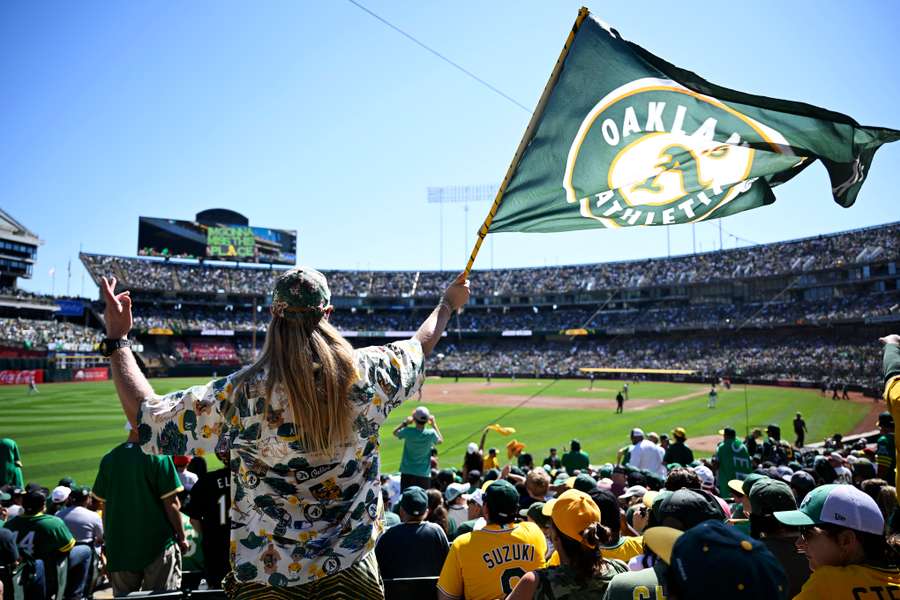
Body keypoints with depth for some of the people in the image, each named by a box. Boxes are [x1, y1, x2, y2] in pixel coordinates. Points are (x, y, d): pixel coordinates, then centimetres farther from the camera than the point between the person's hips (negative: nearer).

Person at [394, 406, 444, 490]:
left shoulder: (408, 432, -14)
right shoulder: (431, 433, -13)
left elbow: (395, 433, 9)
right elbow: (440, 440, 12)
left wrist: (405, 423, 12)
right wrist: (434, 425, 14)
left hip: (407, 473, 0)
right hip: (424, 474, 0)